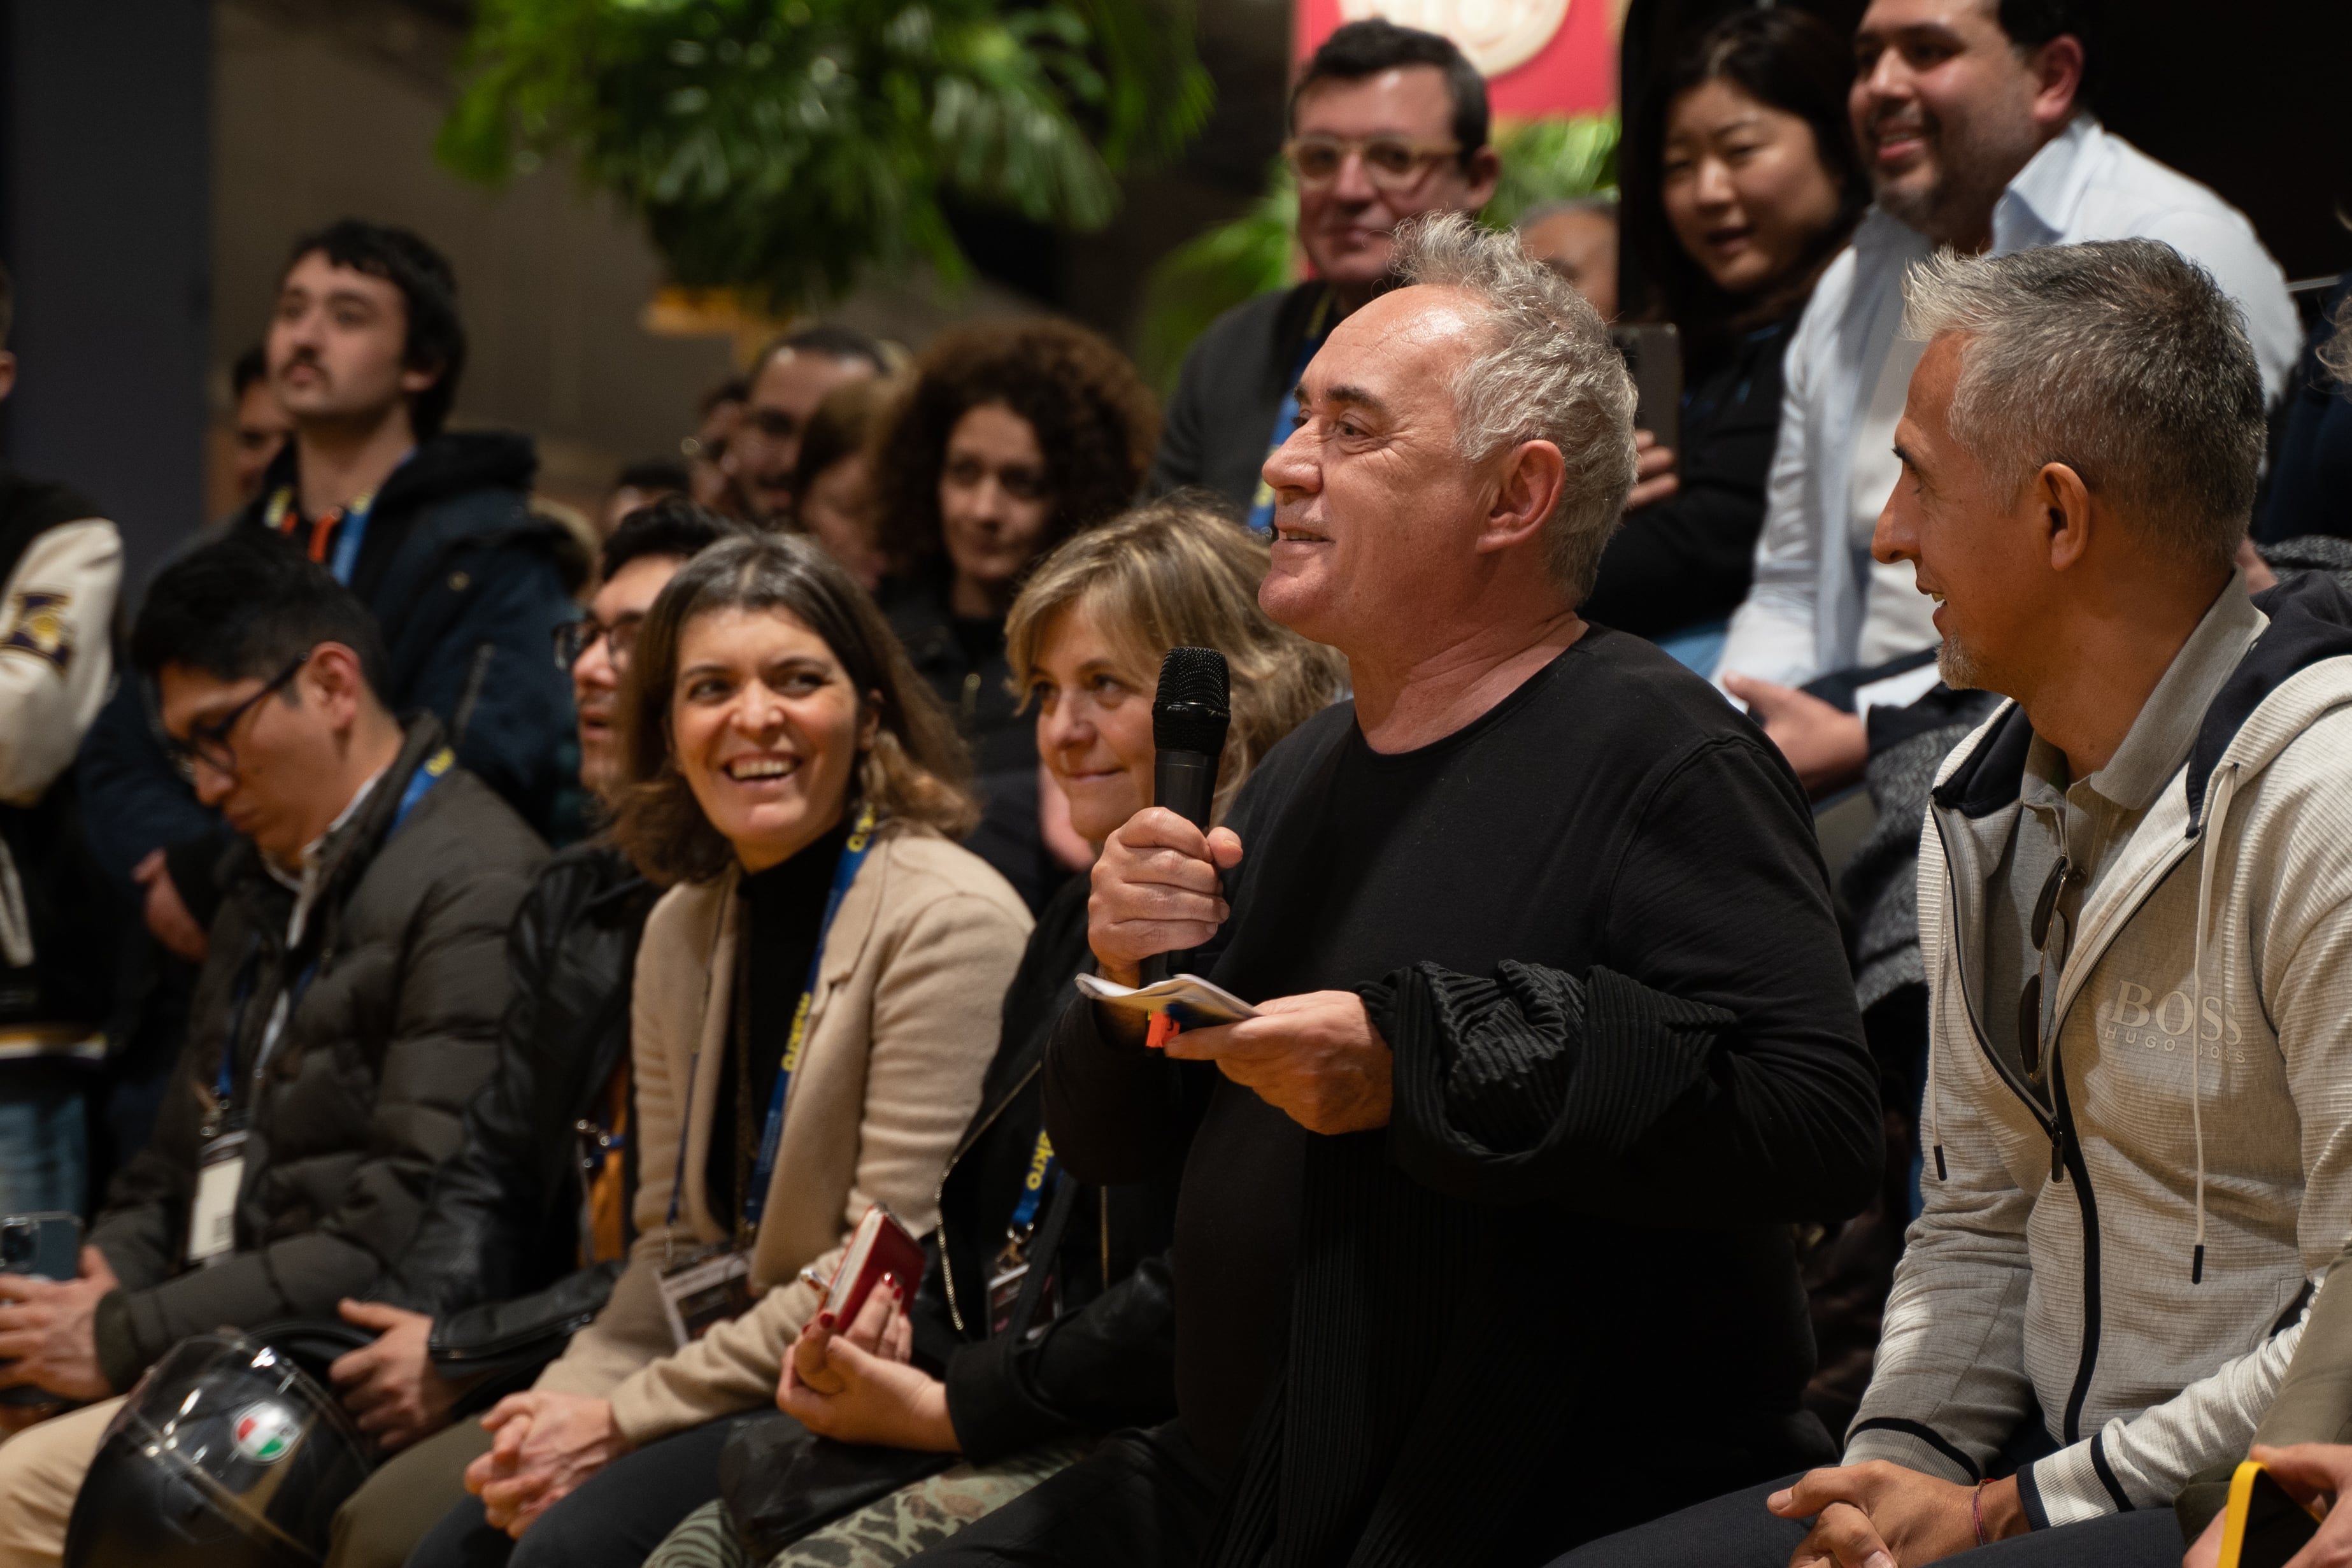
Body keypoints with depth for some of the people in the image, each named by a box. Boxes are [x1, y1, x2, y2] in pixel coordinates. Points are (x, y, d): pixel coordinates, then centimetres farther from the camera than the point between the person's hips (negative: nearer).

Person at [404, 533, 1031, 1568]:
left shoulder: (949, 920, -14)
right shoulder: (683, 929, 11)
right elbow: (675, 1243, 14)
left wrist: (624, 1419, -14)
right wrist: (570, 1401, -6)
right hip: (737, 1387, 7)